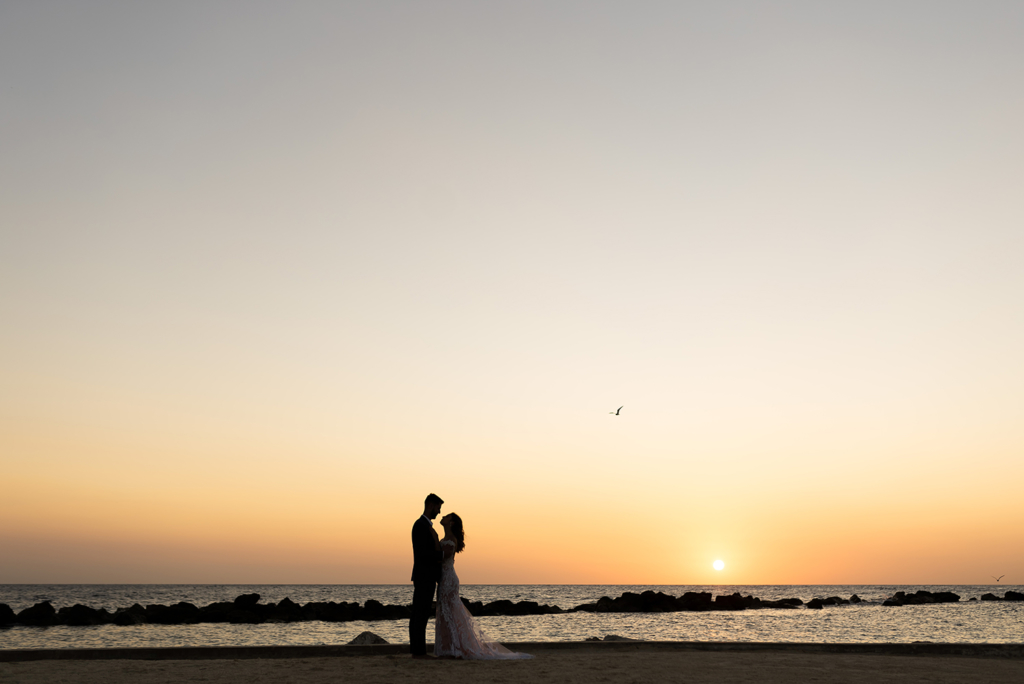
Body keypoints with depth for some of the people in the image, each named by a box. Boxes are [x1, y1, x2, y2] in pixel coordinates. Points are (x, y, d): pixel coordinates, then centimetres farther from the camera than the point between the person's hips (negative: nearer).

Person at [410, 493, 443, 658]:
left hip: (429, 578, 10)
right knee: (419, 615, -6)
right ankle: (417, 651, -3)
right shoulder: (420, 525, -13)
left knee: (423, 614, 10)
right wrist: (441, 555, -17)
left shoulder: (428, 526, 19)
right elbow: (420, 553, -20)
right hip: (423, 577, -10)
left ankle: (419, 650, 14)